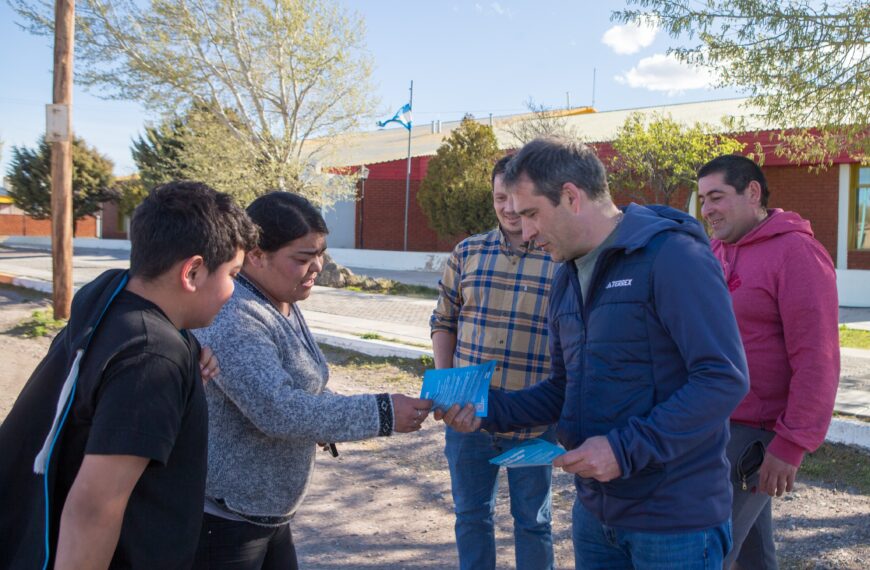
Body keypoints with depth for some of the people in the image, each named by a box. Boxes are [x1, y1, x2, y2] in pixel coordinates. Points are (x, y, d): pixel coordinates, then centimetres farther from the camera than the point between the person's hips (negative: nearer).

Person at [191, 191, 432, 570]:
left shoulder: (282, 305, 5)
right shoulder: (232, 318, -24)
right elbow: (277, 410, -32)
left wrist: (327, 425, -1)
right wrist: (380, 413, -30)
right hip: (222, 519, -8)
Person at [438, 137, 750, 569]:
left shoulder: (673, 256, -16)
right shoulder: (567, 277, 9)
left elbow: (724, 379, -21)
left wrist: (625, 449, -24)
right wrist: (490, 409, -2)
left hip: (674, 519, -7)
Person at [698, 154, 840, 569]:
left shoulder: (796, 252, -13)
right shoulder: (717, 250, 10)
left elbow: (816, 360, -17)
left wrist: (791, 445, -18)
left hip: (756, 432, -7)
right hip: (714, 423, 7)